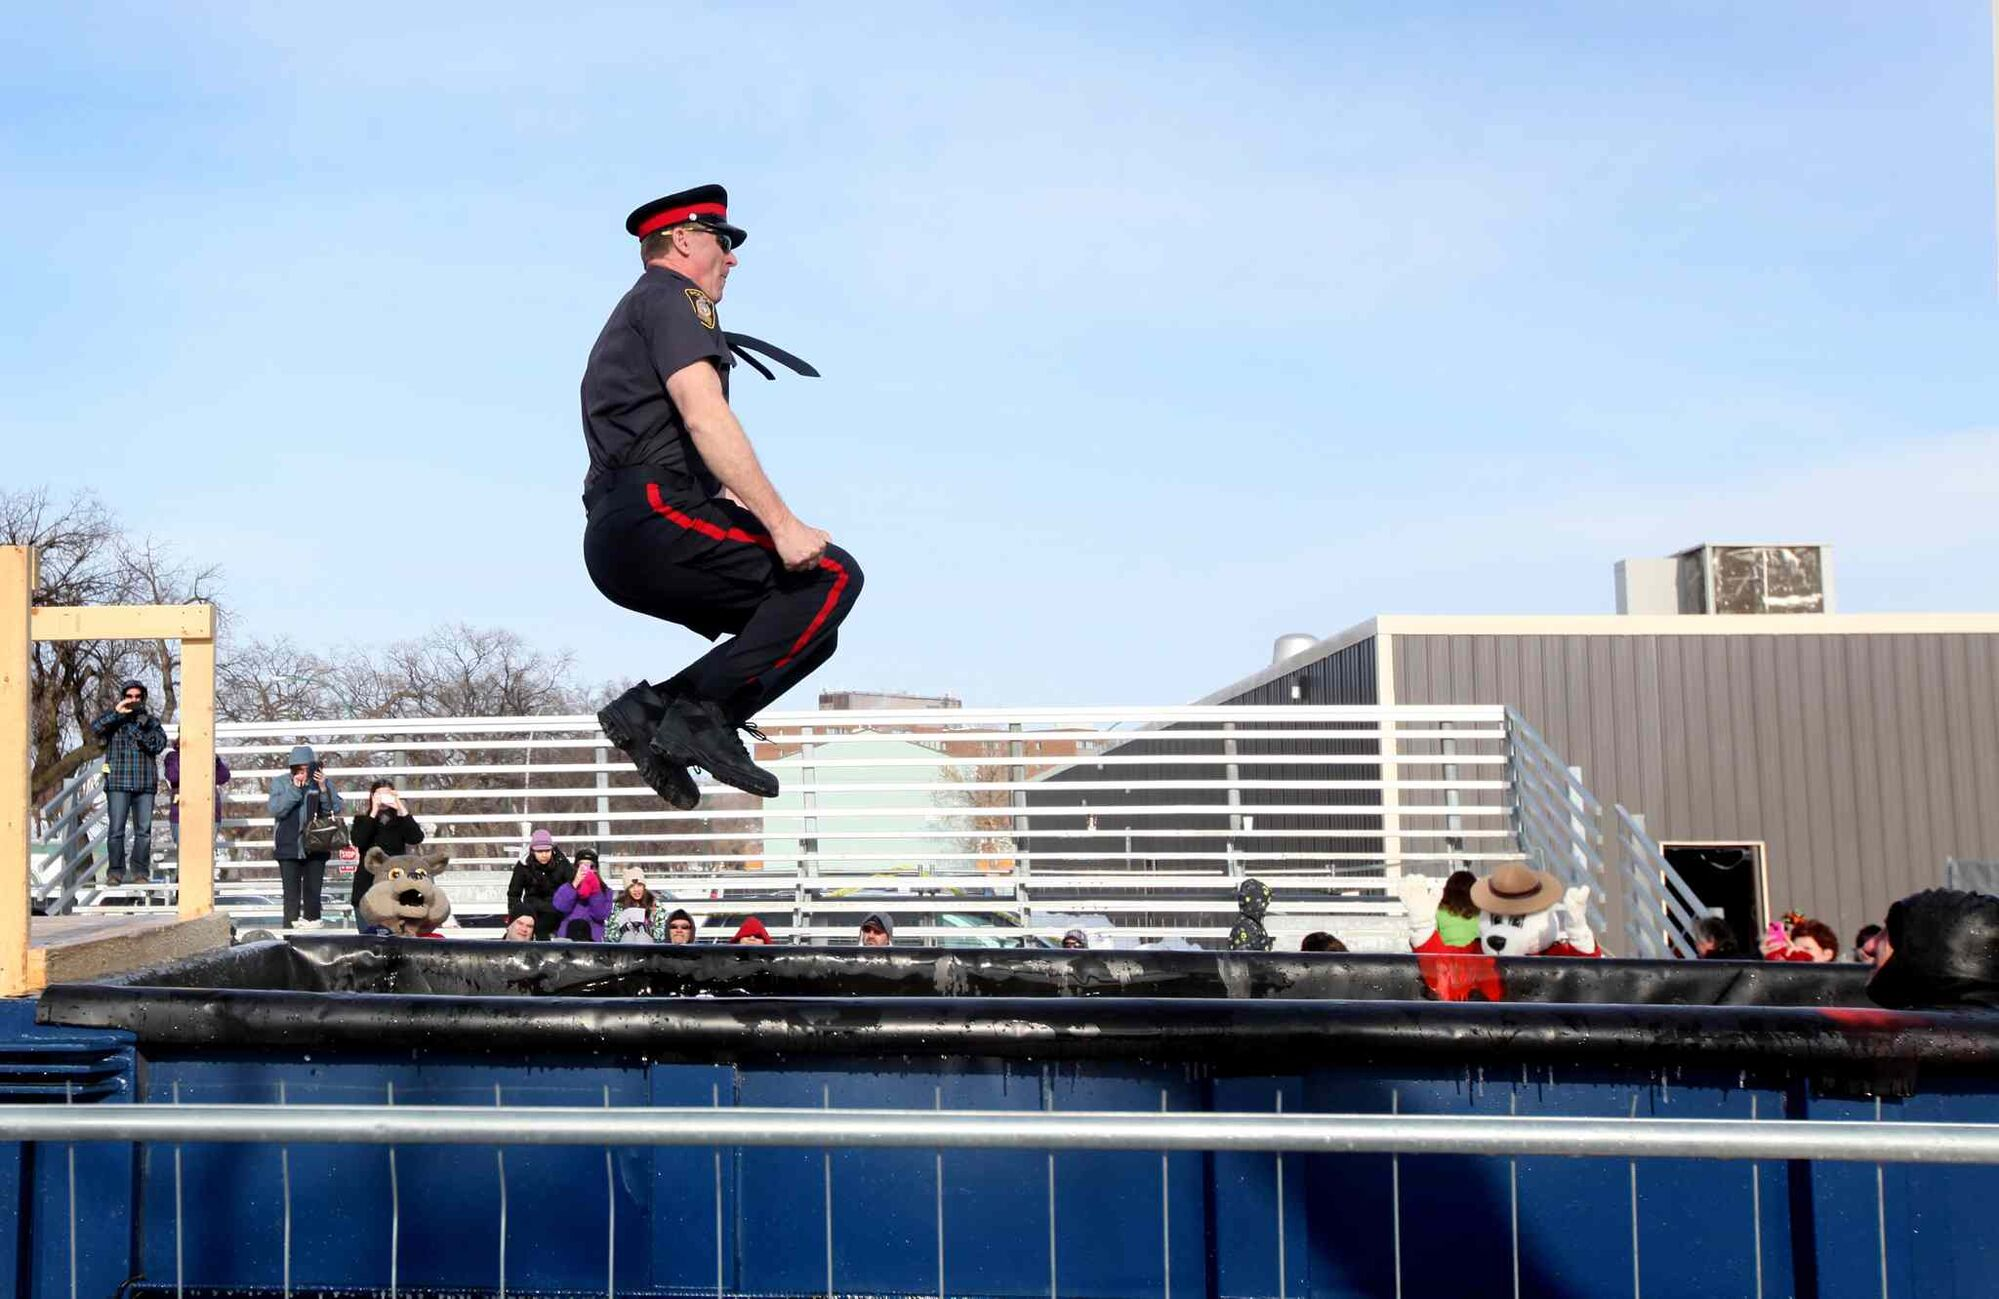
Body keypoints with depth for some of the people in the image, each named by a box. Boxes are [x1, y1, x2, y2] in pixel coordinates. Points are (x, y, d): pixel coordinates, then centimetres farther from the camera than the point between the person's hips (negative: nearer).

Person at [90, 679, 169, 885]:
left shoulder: (151, 721, 13)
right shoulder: (113, 719, 10)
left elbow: (159, 743, -2)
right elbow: (95, 729, -10)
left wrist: (138, 729, -13)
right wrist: (116, 712, -17)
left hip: (145, 783, 1)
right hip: (118, 783, -1)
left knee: (143, 830, 1)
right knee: (116, 830, -3)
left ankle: (141, 872, 6)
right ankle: (115, 871, 2)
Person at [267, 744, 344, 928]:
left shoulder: (322, 782, 3)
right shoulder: (280, 782, 0)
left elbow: (336, 809, -3)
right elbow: (275, 810, -12)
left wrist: (323, 788, -15)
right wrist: (294, 789, -18)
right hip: (288, 848, -1)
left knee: (313, 891, 7)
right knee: (291, 892, 0)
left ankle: (312, 924, 15)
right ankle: (291, 926, 2)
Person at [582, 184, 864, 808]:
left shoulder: (629, 318, 34)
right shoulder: (672, 295, 2)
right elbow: (704, 415, -16)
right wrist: (782, 522, -21)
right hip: (656, 515, -10)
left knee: (810, 628, 7)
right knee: (832, 576, -13)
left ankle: (655, 710, -2)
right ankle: (700, 709, -20)